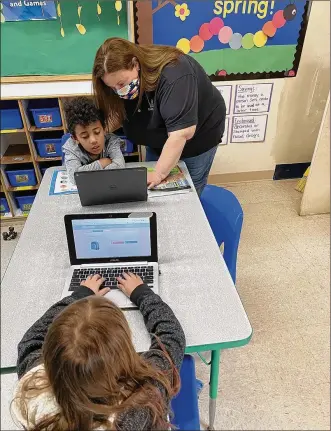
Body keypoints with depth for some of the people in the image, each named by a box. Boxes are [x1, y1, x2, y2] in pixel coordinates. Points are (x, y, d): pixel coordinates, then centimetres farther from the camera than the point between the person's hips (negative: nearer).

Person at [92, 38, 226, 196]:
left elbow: (181, 134, -40)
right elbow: (118, 114, -6)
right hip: (160, 140, 6)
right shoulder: (121, 77, -15)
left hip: (196, 137, -6)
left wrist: (158, 174, -41)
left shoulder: (173, 76, -37)